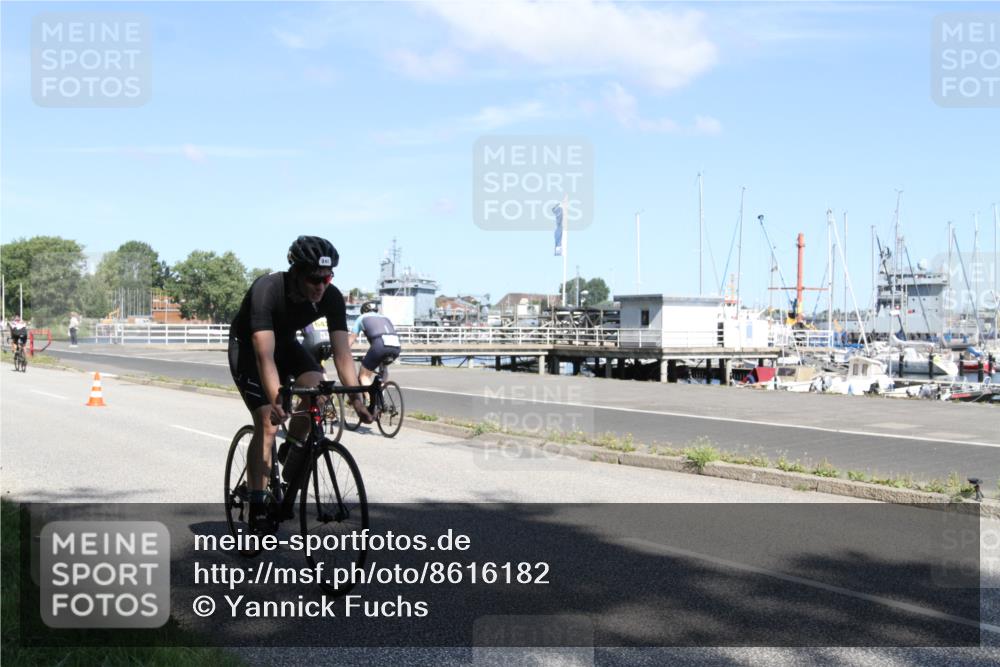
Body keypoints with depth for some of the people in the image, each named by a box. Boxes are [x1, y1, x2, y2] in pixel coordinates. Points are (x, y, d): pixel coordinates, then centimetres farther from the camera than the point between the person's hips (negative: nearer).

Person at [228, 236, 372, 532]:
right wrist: (276, 400, -57)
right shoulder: (267, 290, -37)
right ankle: (258, 506, -9)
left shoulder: (331, 297, -24)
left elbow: (342, 351, -26)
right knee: (267, 423, -17)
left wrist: (356, 397, -38)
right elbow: (265, 355, -45)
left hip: (285, 341, 4)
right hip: (247, 345, -4)